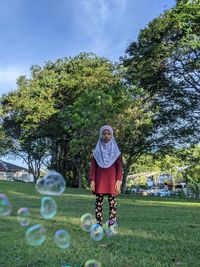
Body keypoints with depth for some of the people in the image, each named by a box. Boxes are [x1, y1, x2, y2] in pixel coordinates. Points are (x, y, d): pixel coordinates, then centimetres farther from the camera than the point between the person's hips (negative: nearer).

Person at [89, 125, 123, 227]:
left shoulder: (115, 151, 6)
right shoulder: (97, 150, 9)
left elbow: (119, 167, 3)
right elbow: (93, 166, 7)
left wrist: (118, 181, -6)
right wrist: (92, 180, -2)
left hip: (112, 180, -1)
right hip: (99, 180, 1)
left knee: (112, 202, -4)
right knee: (98, 203, 0)